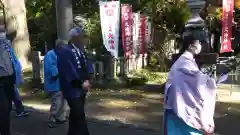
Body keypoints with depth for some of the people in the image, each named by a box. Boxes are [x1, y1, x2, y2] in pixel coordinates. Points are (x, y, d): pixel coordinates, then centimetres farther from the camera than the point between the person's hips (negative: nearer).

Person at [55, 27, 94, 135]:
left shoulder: (81, 50, 11)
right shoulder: (64, 51, -13)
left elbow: (86, 66, 9)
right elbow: (69, 71, -20)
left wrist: (87, 80, -8)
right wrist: (82, 83, -19)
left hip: (81, 88, 8)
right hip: (72, 89, -8)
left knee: (75, 115, 18)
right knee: (79, 116, -7)